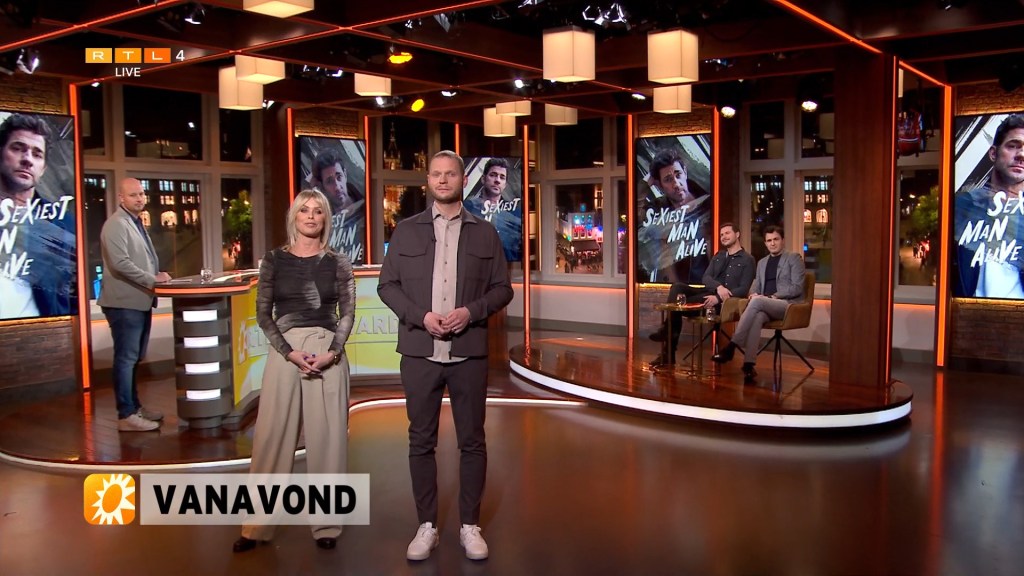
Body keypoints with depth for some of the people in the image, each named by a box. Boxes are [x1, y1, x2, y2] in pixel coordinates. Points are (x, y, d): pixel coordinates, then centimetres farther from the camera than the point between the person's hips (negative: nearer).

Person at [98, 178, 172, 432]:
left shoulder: (136, 222, 19)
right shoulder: (117, 224, -12)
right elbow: (120, 263, -23)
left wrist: (157, 277, 9)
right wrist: (153, 279, -19)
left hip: (140, 300, 10)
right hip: (125, 302, -10)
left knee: (135, 358, 16)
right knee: (126, 359, -5)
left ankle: (135, 406, 25)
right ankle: (126, 416, 0)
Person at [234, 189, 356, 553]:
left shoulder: (338, 262, 6)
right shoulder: (274, 260, 6)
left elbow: (348, 313, 4)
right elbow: (263, 313, 3)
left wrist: (332, 352, -12)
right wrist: (290, 352, -10)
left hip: (329, 353, 0)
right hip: (284, 352, 0)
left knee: (328, 438, 4)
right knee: (272, 436, 3)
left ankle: (326, 523, 16)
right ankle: (257, 526, 14)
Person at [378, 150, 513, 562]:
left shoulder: (485, 233, 7)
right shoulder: (406, 231, 6)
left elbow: (502, 288, 5)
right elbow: (387, 285, 4)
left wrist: (471, 311, -13)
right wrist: (420, 316, -12)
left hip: (468, 353, 0)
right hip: (420, 353, 0)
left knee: (472, 441, 6)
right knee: (421, 442, 7)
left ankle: (470, 526, 19)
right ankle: (427, 526, 19)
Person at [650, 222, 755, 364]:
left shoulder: (747, 259, 1)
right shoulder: (718, 256, 21)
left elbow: (743, 290, -9)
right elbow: (705, 278, 7)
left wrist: (719, 298, -22)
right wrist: (718, 286, -16)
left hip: (725, 301, -6)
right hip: (709, 292, 6)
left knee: (682, 303, -27)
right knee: (677, 287, -22)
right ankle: (669, 333, -31)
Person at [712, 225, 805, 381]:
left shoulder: (794, 258, 4)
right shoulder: (762, 262, 23)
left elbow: (797, 288, -5)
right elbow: (755, 286, 21)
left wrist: (773, 296, -16)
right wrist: (754, 293, -5)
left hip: (788, 304, -4)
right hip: (764, 306, 4)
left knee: (757, 302, -36)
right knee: (757, 316, -35)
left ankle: (731, 346, -38)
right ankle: (749, 364, -46)